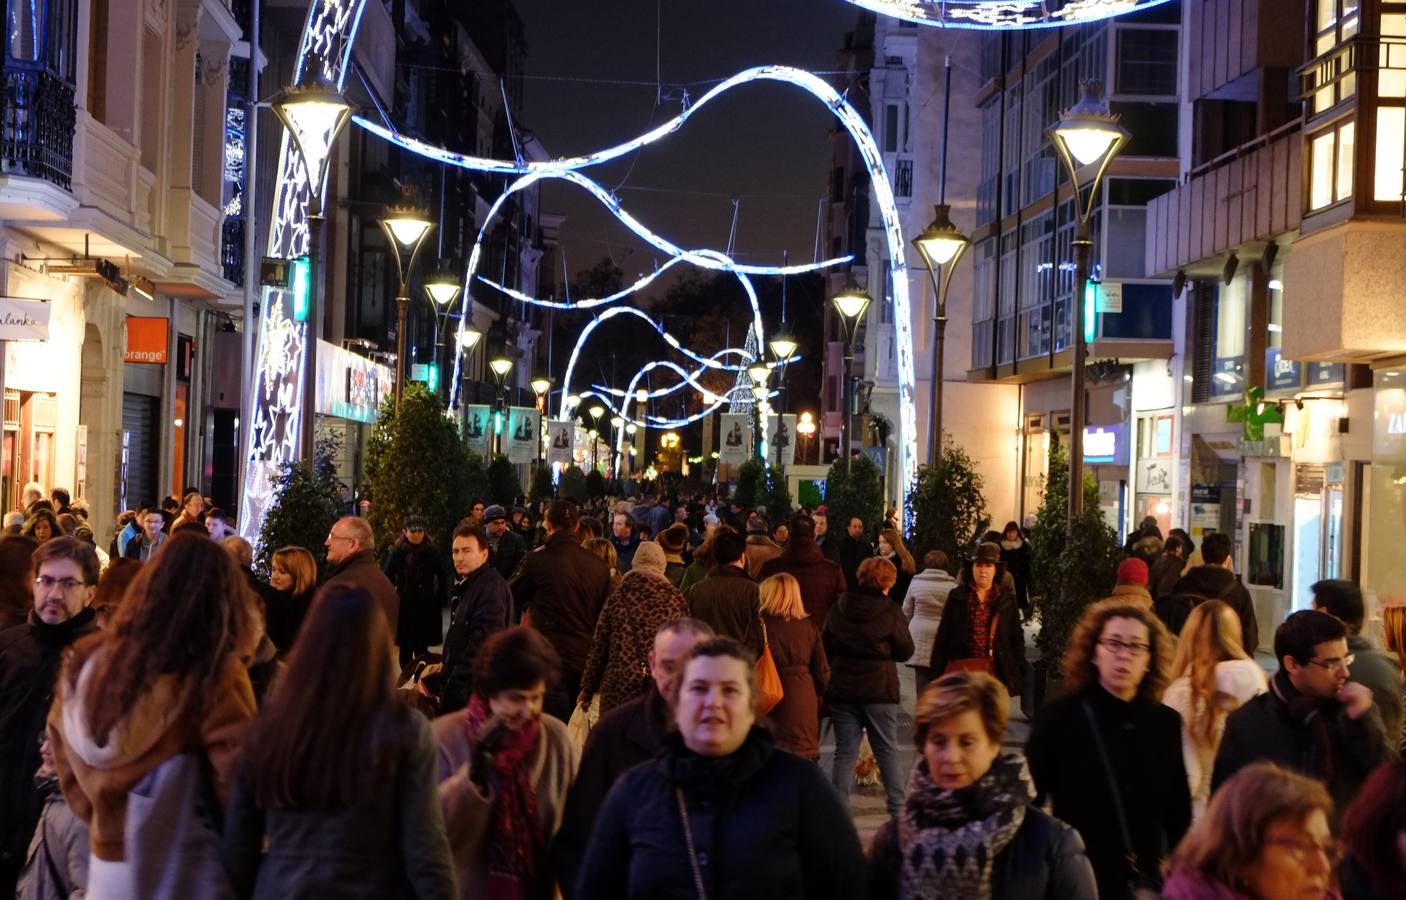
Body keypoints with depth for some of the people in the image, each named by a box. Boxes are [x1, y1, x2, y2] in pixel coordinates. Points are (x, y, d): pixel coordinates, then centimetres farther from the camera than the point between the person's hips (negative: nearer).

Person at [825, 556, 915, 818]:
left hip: (842, 688, 3)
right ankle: (898, 810, 11)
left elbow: (826, 648, 9)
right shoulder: (890, 612, -10)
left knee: (845, 752, 6)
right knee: (888, 751, 9)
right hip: (879, 689, -3)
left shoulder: (838, 609, 2)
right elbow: (905, 651, -4)